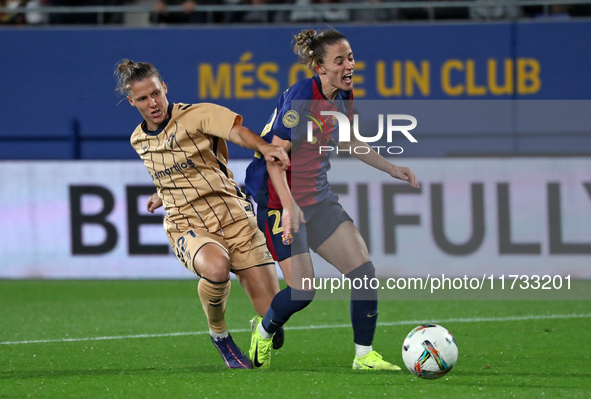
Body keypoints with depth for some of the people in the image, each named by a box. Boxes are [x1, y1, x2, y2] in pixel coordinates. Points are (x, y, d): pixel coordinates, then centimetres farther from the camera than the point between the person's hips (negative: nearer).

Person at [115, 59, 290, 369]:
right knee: (216, 266, -38)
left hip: (234, 218, -2)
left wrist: (265, 148, -43)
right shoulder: (138, 141, 12)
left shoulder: (197, 114, -5)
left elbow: (236, 131, -25)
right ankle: (218, 334, -9)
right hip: (188, 228, 2)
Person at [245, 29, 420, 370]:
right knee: (303, 290, -11)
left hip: (319, 198, 8)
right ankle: (263, 330, 20)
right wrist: (289, 206, -35)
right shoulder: (300, 98, -21)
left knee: (364, 270, -6)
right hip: (282, 202, -8)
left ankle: (364, 355, 4)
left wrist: (392, 169, 17)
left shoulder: (343, 97, 3)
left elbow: (351, 142, 23)